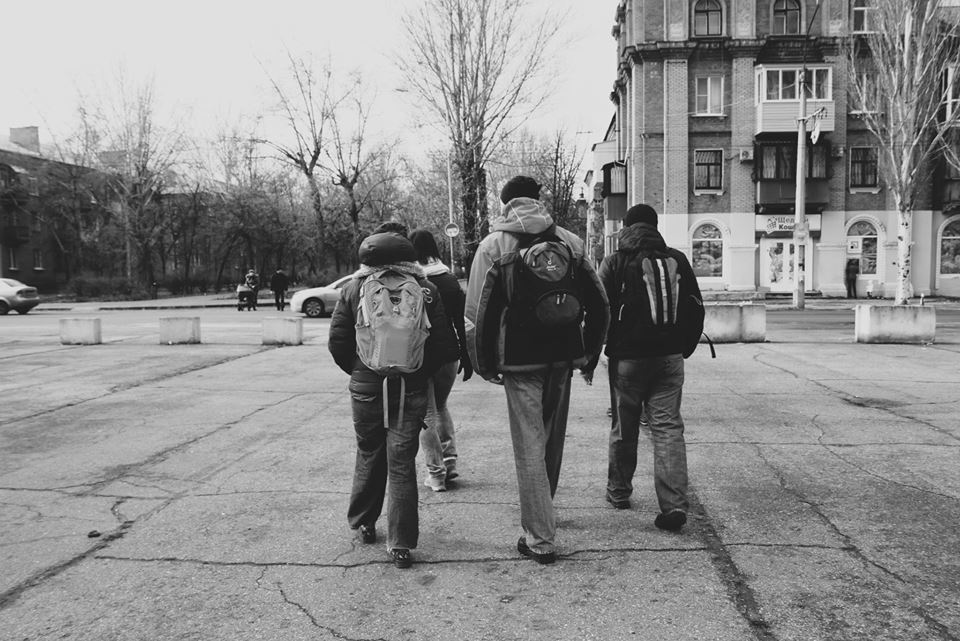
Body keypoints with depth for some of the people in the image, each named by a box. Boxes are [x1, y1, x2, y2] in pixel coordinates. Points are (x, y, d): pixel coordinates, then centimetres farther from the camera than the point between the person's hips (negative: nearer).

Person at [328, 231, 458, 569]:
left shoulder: (353, 288, -1)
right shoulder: (424, 288, -3)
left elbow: (337, 341, -1)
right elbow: (444, 341, -5)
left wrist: (358, 371, 12)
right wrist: (422, 372, 7)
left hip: (366, 387, 1)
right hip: (411, 389, -1)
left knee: (368, 455, 18)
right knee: (402, 463, 3)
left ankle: (364, 523, 33)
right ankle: (401, 544, 5)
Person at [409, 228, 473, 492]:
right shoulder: (451, 280, 2)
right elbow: (462, 322, 4)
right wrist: (466, 358, 10)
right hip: (449, 355, 4)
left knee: (426, 414, 6)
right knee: (441, 406, 23)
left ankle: (436, 473, 8)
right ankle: (450, 460, 17)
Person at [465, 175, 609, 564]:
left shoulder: (493, 246, -3)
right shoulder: (568, 241, 5)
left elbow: (478, 312, -9)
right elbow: (599, 305, 4)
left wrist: (484, 365, 2)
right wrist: (588, 354, 14)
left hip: (520, 361, -4)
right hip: (562, 357, 4)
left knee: (530, 447, 2)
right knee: (552, 440, 19)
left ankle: (540, 539, 5)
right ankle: (540, 514, 39)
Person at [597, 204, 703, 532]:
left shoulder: (614, 262, -3)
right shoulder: (677, 259, 5)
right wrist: (685, 347, 19)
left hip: (627, 357, -2)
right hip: (669, 357, 2)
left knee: (624, 428, 13)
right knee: (668, 426, 2)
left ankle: (619, 492, 28)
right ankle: (674, 504, -7)